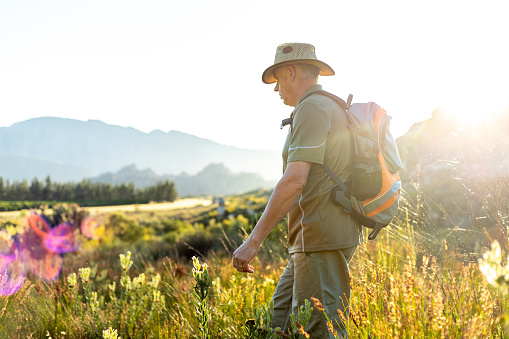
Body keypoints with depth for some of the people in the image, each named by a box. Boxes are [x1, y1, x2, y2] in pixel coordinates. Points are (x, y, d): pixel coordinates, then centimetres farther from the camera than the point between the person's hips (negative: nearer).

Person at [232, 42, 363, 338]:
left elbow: (295, 181, -23)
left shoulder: (312, 109, -12)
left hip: (321, 238, -10)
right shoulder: (332, 108, 21)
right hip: (313, 241, 10)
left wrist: (254, 240, -21)